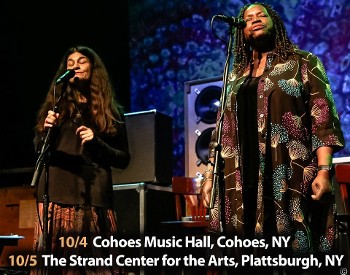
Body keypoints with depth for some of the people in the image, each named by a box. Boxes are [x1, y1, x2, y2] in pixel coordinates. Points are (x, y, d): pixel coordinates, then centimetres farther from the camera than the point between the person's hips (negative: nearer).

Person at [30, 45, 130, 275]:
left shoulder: (112, 112, 10)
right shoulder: (56, 105, 14)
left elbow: (123, 160, 7)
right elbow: (39, 150, 10)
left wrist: (97, 143, -9)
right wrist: (48, 130, -10)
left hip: (94, 197, -1)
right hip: (57, 195, 1)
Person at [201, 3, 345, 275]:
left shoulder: (303, 63, 8)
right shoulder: (235, 76, 21)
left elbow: (323, 118, -2)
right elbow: (222, 131, 18)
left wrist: (324, 170, -13)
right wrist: (210, 175, 10)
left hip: (291, 177, -4)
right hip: (243, 181, 4)